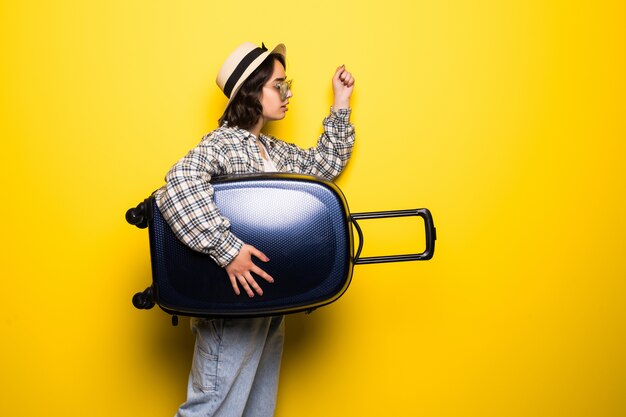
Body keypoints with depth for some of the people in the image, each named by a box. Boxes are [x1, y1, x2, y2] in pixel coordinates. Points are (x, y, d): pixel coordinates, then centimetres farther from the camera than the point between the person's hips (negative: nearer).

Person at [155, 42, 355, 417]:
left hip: (270, 297, 8)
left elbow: (325, 163, 22)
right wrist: (227, 249, -35)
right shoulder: (223, 143, -15)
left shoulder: (277, 151, 12)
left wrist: (341, 105, 17)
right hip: (233, 300, -8)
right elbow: (179, 186, -32)